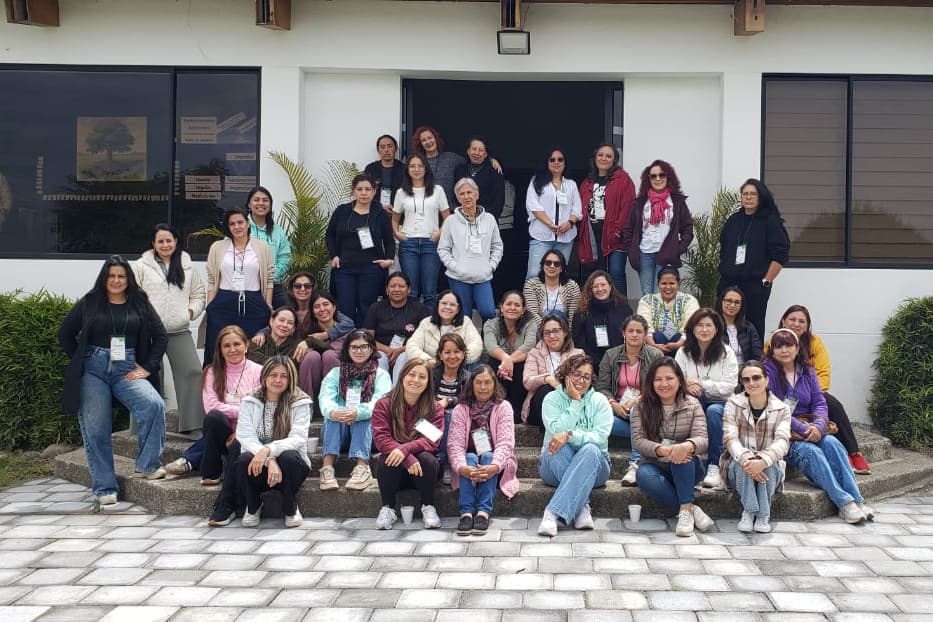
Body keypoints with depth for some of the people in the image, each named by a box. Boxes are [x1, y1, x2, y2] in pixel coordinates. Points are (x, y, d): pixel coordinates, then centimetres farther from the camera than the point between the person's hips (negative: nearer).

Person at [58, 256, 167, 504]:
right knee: (96, 429, -2)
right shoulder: (89, 302, 7)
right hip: (93, 369, 0)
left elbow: (160, 337, 8)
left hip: (127, 369, 0)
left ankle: (147, 465, -14)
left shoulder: (140, 304, 10)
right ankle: (104, 487, 10)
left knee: (154, 404, -26)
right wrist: (79, 362, 6)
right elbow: (65, 333, 13)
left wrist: (148, 367, 0)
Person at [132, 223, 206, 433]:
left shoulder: (187, 267, 12)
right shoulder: (141, 266, 4)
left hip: (179, 331, 2)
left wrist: (192, 310, 1)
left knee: (193, 372, -8)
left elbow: (199, 294, 17)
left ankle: (190, 422, -1)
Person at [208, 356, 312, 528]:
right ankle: (253, 506, -2)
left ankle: (291, 508, -7)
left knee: (288, 457, -34)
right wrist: (270, 461, -28)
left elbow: (297, 438, -13)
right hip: (258, 468, 1)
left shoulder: (300, 403, -2)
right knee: (243, 461, -32)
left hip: (289, 464, -1)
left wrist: (268, 450, -32)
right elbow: (246, 437, -10)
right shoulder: (249, 402, 2)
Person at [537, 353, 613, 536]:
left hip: (593, 468, 0)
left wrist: (569, 435, -28)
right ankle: (581, 508, -34)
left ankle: (553, 513, -43)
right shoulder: (552, 399, 1)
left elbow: (601, 437, -14)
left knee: (590, 449, -33)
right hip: (555, 467, 0)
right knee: (561, 447, -32)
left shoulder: (600, 401, 1)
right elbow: (557, 431, -16)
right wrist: (575, 402, -14)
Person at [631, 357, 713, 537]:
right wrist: (662, 450, -33)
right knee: (643, 475, -34)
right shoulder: (642, 407, -1)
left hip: (688, 469, 0)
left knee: (682, 454, -34)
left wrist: (687, 446, -40)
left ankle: (685, 509, -32)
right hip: (656, 466, 1)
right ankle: (692, 508, -27)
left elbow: (702, 439, -14)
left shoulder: (692, 405, -1)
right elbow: (638, 440, -12)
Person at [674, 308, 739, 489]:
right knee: (692, 397, -35)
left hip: (720, 404, -1)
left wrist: (701, 384, -21)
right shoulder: (683, 353, 7)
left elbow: (729, 387, -8)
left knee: (713, 411, -36)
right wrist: (687, 386, -29)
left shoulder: (726, 353, 3)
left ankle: (714, 467, -32)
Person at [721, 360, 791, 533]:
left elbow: (782, 441, -19)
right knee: (743, 462, -33)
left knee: (768, 462, -33)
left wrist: (762, 462, -40)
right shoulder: (733, 403, -3)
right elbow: (730, 438, -15)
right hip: (737, 468, 0)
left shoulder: (781, 409, -3)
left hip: (769, 469, 0)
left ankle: (763, 514, -23)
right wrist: (746, 458, -38)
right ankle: (749, 511, -25)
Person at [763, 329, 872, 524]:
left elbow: (819, 402, 7)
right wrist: (803, 428, -19)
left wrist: (818, 426, -15)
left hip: (809, 429, 5)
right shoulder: (768, 370, -4)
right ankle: (844, 502, -34)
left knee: (832, 442, -24)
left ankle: (857, 500, -29)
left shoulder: (807, 371, 14)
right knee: (810, 451, -31)